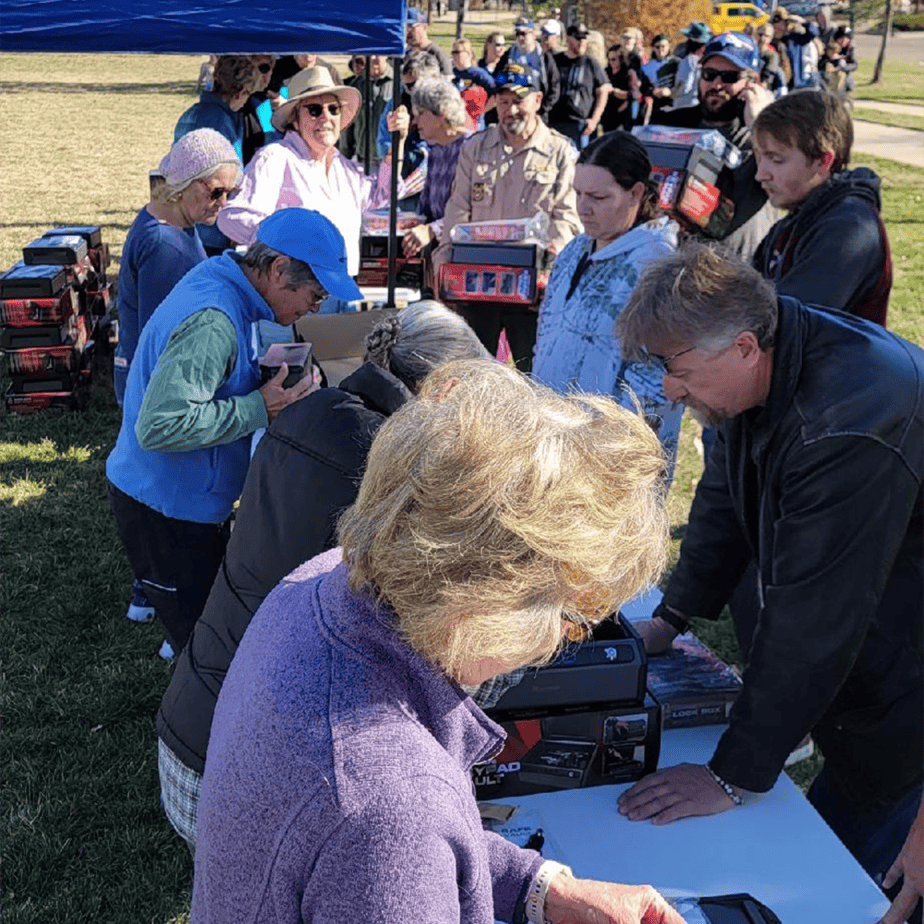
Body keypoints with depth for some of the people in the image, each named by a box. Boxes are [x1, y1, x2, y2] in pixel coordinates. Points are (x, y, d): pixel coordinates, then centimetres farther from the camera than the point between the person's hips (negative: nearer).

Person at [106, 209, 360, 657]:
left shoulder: (219, 281, 3)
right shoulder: (213, 322, -29)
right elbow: (159, 426, -34)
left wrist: (266, 378, 0)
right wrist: (259, 410, -28)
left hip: (189, 498, 10)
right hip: (166, 510, -10)